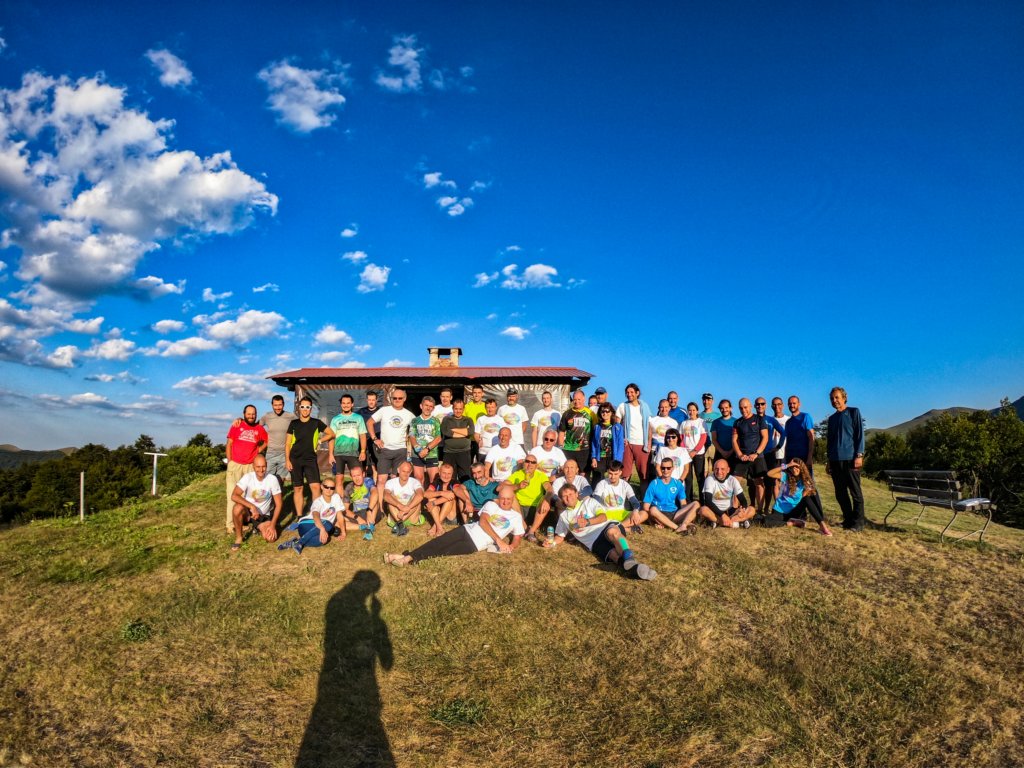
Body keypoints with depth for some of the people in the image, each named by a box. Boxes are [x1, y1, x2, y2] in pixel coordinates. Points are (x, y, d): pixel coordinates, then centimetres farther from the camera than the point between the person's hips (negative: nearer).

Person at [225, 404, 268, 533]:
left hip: (251, 465, 2)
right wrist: (229, 461, -2)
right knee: (233, 494, -3)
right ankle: (230, 523, 0)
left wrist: (258, 451, 7)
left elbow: (266, 441, 21)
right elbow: (229, 444, 3)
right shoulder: (236, 426, 0)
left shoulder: (259, 429, 5)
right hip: (235, 464, -2)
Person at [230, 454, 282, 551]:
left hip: (263, 516, 1)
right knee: (237, 508, -35)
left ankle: (258, 528, 15)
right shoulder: (247, 477, -17)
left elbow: (278, 504, -11)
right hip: (247, 512, -1)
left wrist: (273, 524, -17)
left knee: (271, 537, -22)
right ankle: (238, 538, -11)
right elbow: (234, 496, -29)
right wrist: (252, 506, -38)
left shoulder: (272, 479, -15)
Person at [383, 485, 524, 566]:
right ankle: (407, 556, -22)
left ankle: (409, 559, -24)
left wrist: (511, 546, -15)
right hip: (467, 530, 2)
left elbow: (517, 538, 10)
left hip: (476, 545, -2)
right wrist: (499, 540, -18)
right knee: (438, 543, -17)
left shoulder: (516, 517, 7)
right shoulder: (491, 505, 7)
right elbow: (483, 521, -7)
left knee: (444, 551, -18)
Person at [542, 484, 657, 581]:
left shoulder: (588, 501, 18)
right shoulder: (563, 515, 25)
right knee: (615, 555, -33)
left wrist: (587, 522, -11)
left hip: (607, 526, 0)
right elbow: (560, 536, 28)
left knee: (613, 532, -41)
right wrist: (553, 542, 5)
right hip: (594, 542, 0)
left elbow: (603, 517, 5)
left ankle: (631, 559, -58)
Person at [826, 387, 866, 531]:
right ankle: (848, 520, 16)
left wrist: (859, 455, -13)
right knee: (840, 493, 7)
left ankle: (858, 523, 1)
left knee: (855, 492, -3)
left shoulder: (854, 412, 1)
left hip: (850, 459, -6)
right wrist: (829, 460, 18)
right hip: (835, 460, 6)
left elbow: (860, 434, -5)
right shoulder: (832, 418, 18)